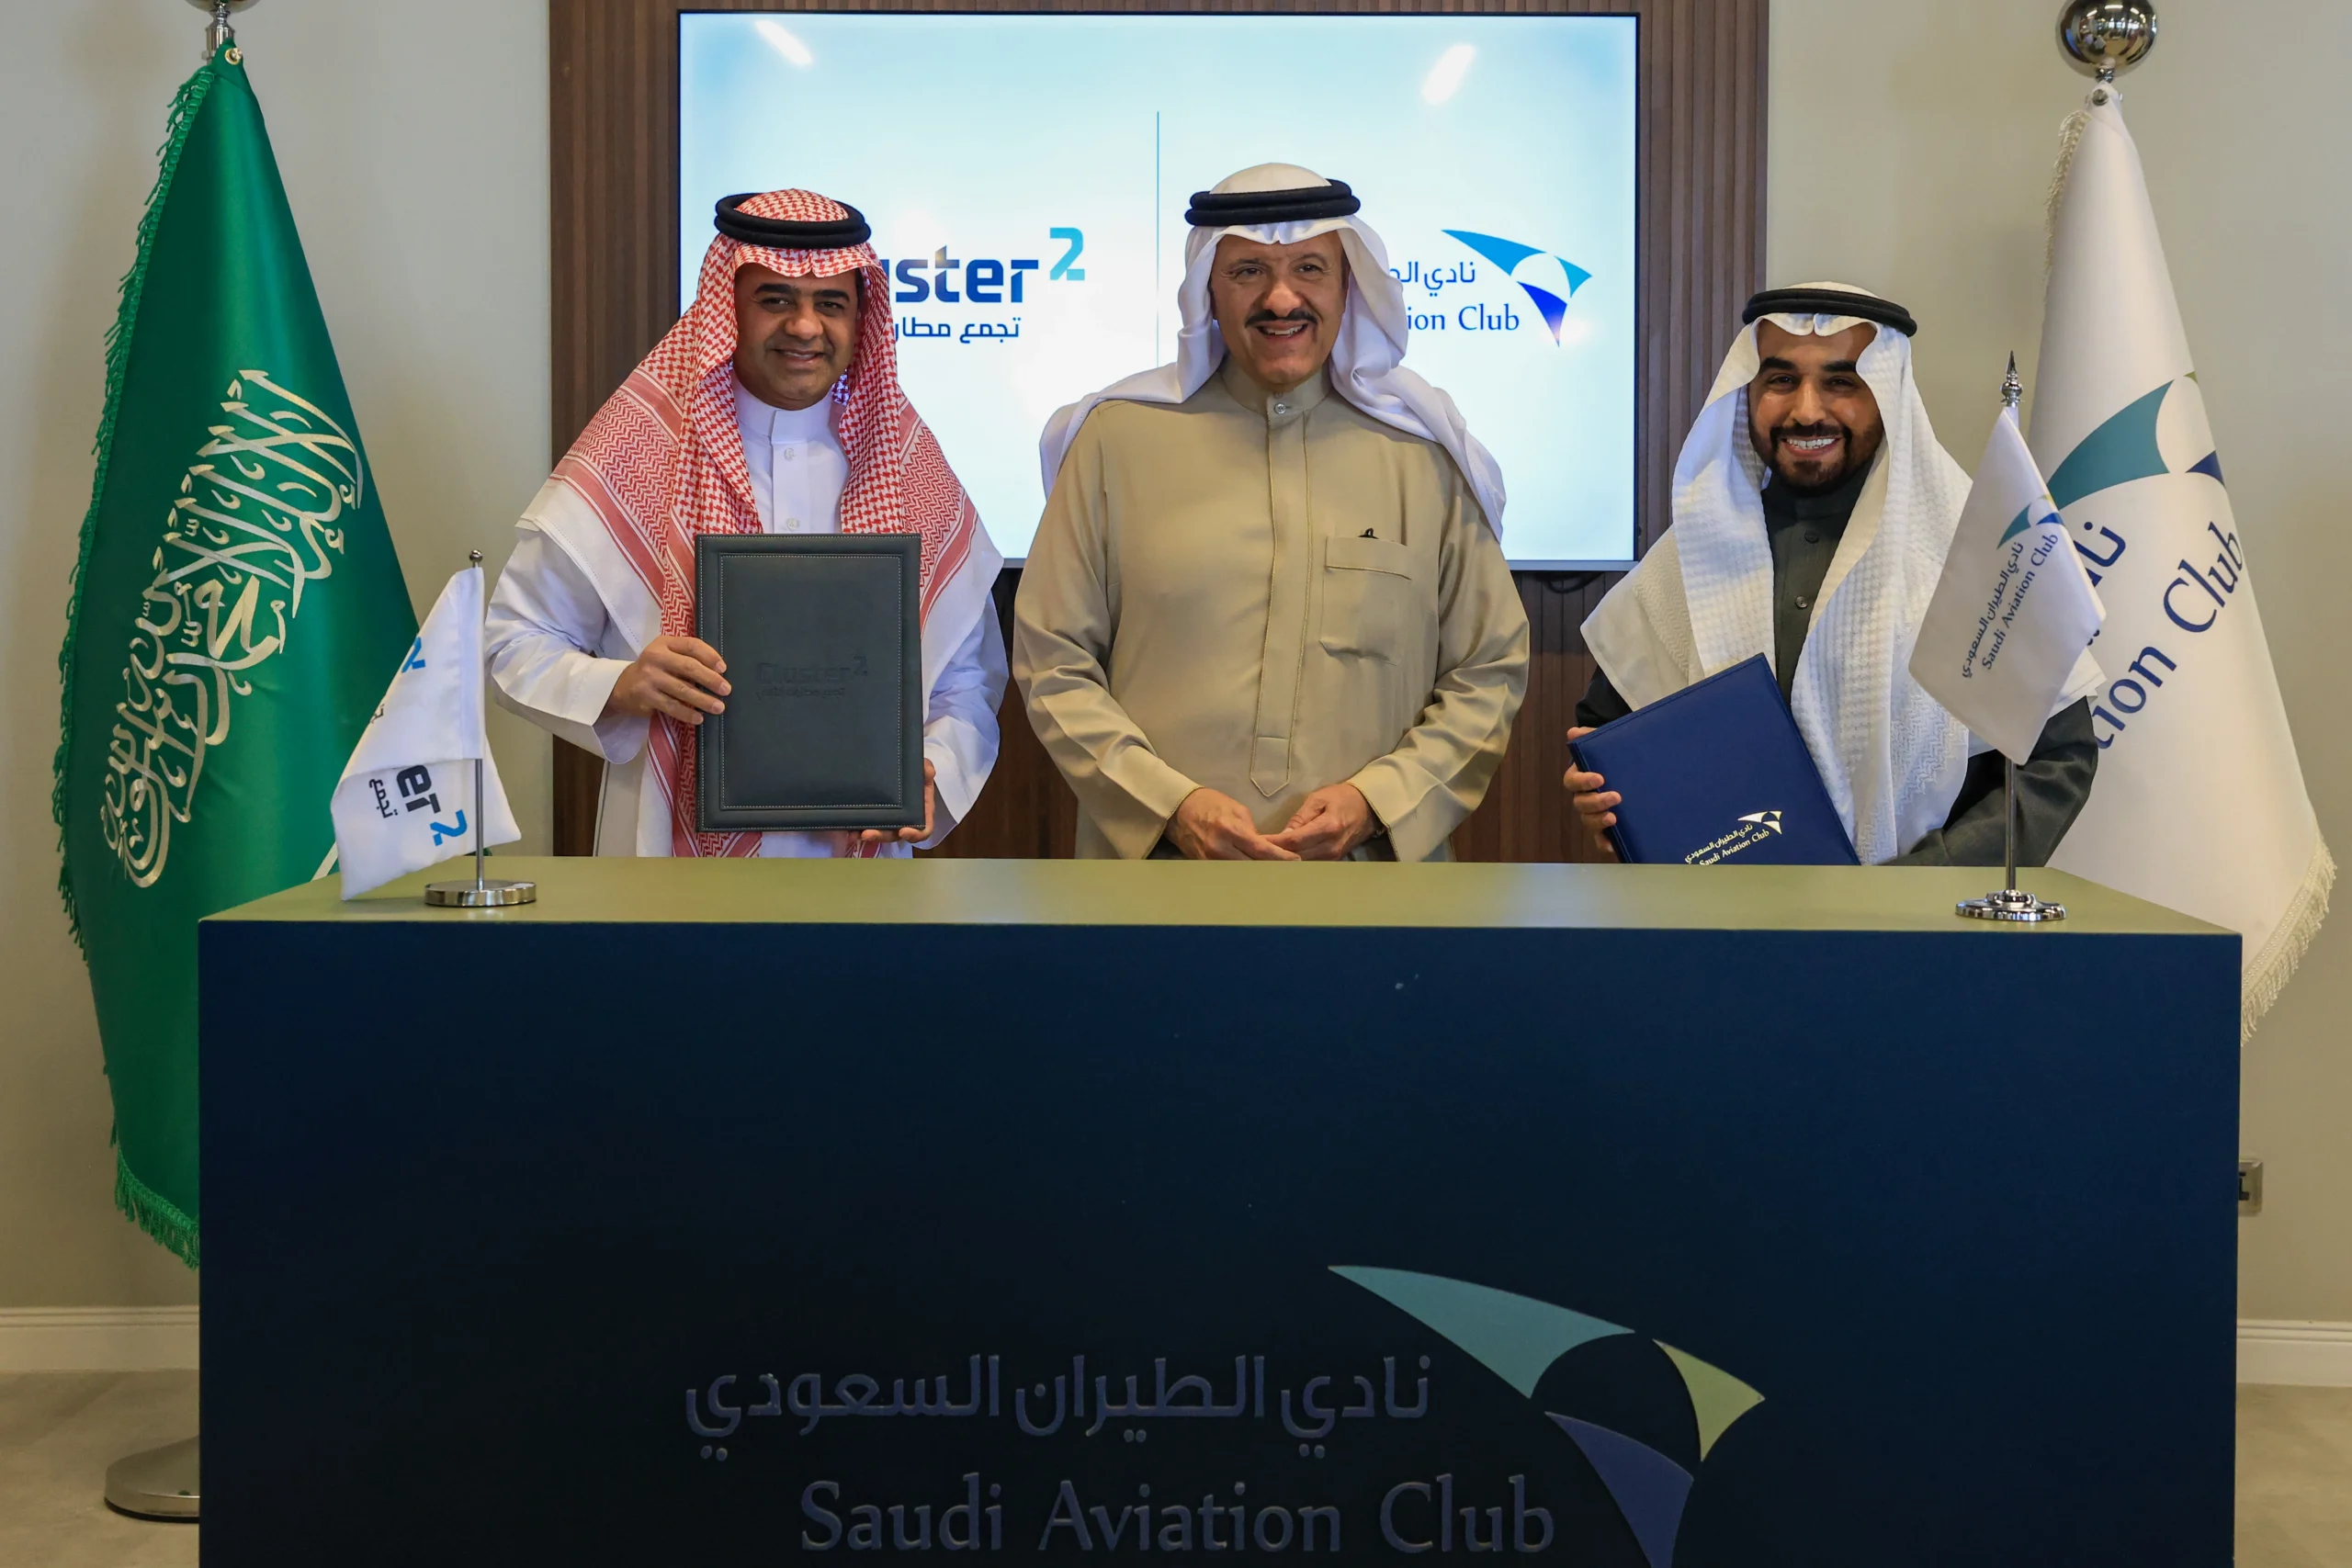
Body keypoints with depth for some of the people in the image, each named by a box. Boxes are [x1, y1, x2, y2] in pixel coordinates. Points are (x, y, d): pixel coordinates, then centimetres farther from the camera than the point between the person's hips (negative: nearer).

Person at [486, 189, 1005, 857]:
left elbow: (969, 680, 13)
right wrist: (622, 688, -15)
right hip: (671, 854, -1)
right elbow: (517, 642, 3)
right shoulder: (635, 451, 0)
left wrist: (932, 774, -6)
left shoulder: (910, 464, 8)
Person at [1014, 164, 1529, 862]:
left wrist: (1375, 800, -9)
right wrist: (1170, 803, -13)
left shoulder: (1424, 452, 3)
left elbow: (1489, 673, 5)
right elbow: (1053, 664, 0)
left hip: (1370, 863, 1)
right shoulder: (1116, 436, 0)